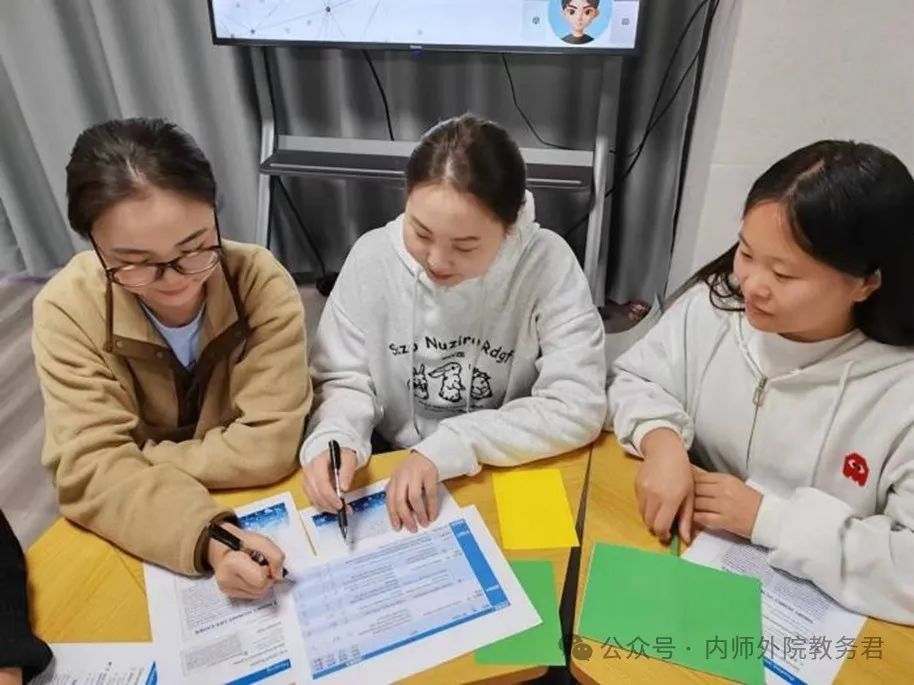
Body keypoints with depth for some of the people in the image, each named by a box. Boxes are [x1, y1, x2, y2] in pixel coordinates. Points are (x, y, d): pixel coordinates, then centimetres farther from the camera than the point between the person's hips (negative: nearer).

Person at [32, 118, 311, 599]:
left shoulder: (262, 282, -19)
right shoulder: (67, 310, -15)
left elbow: (267, 448, -20)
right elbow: (90, 470, -21)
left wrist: (135, 465, -16)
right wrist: (205, 538, -35)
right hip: (133, 536, 1)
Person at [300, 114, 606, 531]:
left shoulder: (548, 263, -15)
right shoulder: (372, 257, -9)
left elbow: (577, 407, -17)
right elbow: (344, 381, -2)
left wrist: (446, 448, -22)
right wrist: (333, 441, -22)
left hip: (511, 481, -1)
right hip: (391, 478, 2)